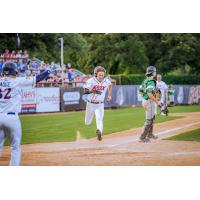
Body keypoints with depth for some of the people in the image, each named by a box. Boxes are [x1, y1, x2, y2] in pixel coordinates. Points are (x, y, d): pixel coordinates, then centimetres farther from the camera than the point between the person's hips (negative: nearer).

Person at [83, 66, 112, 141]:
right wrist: (92, 91, -42)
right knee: (87, 122, 13)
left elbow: (110, 85, 18)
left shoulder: (106, 81, -7)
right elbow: (85, 91, -24)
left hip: (100, 105, 0)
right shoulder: (90, 81, -17)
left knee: (99, 119, -23)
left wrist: (110, 95, 20)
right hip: (90, 104, 0)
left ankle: (99, 131, -38)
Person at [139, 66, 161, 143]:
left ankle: (149, 134, 34)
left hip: (144, 101, 10)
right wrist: (157, 101, -24)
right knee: (149, 120, -4)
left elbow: (140, 90, 15)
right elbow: (149, 94, -29)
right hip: (149, 101, -10)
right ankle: (142, 137, -2)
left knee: (152, 117, 24)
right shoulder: (151, 82, -20)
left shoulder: (145, 81, 9)